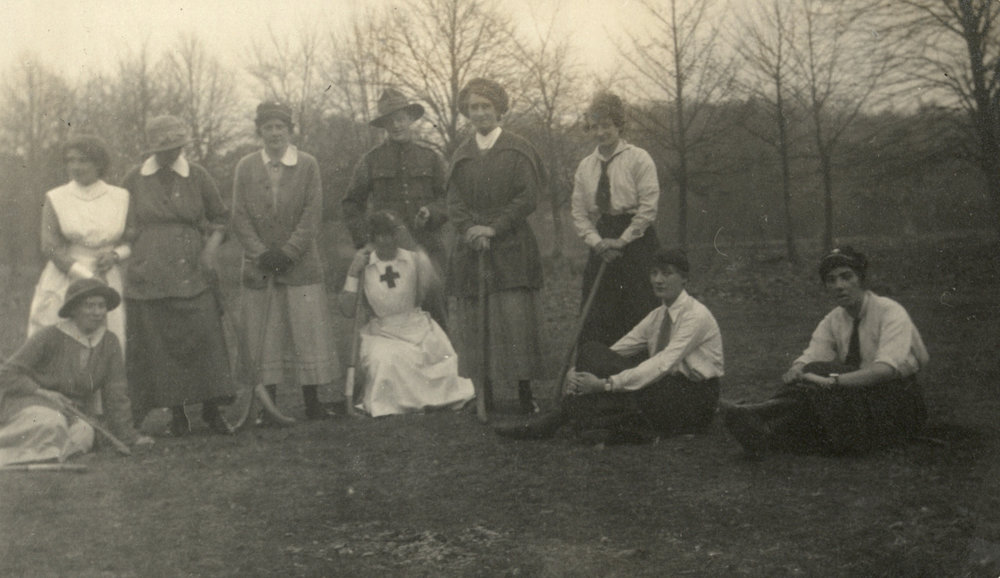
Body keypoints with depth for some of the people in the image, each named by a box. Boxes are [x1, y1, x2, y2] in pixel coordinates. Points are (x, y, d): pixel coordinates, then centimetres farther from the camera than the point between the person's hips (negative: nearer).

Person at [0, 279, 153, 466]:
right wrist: (43, 393, -21)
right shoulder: (49, 336, -12)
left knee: (84, 434, -29)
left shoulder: (110, 342, 0)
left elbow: (115, 395, 4)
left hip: (74, 409, 4)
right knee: (52, 426, -36)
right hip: (31, 402, -4)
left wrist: (128, 435, 1)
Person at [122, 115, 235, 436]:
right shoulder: (134, 180, 7)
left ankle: (211, 410, 1)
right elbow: (127, 228, 17)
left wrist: (211, 247, 0)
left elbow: (220, 217, 14)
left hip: (192, 274, 0)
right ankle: (176, 414, 7)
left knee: (204, 337, -8)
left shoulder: (197, 176, 6)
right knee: (159, 344, -1)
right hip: (150, 274, 1)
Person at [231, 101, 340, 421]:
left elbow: (313, 214, -3)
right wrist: (260, 253, -9)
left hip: (300, 265, -1)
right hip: (260, 268, 1)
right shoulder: (246, 166, 8)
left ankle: (312, 403, 7)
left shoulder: (308, 164, 4)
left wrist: (288, 252, -12)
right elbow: (239, 217, 3)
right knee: (263, 338, 2)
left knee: (308, 333, -1)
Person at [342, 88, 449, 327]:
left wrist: (432, 212, -7)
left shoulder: (431, 158, 12)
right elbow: (352, 204, 13)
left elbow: (448, 199, 14)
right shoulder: (371, 160, 10)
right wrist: (364, 240, 0)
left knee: (435, 305, -8)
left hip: (427, 247, 1)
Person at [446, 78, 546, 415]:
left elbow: (527, 197, -3)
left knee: (516, 319, -8)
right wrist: (470, 230, -11)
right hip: (471, 250, 3)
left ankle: (525, 394, -2)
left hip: (511, 249, -3)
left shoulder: (518, 150, 4)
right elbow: (454, 201, 8)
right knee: (474, 321, 0)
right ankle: (483, 396, 6)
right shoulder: (461, 156, 15)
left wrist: (494, 228, -12)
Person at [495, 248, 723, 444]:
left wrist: (605, 384, -32)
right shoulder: (659, 315, 10)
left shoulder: (695, 315, -15)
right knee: (593, 350, -12)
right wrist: (575, 373, -16)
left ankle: (559, 418, -25)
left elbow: (663, 364, -26)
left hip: (694, 401, -7)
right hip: (664, 392, 7)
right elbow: (619, 349, 2)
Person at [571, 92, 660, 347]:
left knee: (639, 316, -5)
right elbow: (579, 213, 9)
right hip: (601, 246, 4)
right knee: (595, 319, 1)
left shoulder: (638, 159, -1)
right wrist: (598, 242, -7)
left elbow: (648, 207, -8)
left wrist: (622, 241, -10)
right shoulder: (585, 167, 12)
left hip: (636, 242, -4)